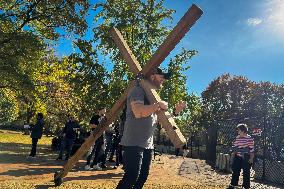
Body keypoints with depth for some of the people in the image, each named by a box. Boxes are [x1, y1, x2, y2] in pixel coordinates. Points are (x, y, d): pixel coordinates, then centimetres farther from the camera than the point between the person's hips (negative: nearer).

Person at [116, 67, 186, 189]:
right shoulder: (139, 90, -8)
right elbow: (138, 112, -27)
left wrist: (176, 111, 10)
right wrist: (158, 105, -17)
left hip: (148, 145, 9)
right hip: (134, 143, -9)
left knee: (143, 176, 13)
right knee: (132, 176, -12)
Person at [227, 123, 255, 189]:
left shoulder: (249, 138, -13)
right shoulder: (237, 138, 6)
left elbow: (252, 149, -11)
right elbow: (234, 148, 13)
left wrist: (251, 158, -13)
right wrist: (233, 156, 13)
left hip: (246, 158, -6)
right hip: (238, 157, 6)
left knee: (246, 172, 3)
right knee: (235, 171, 11)